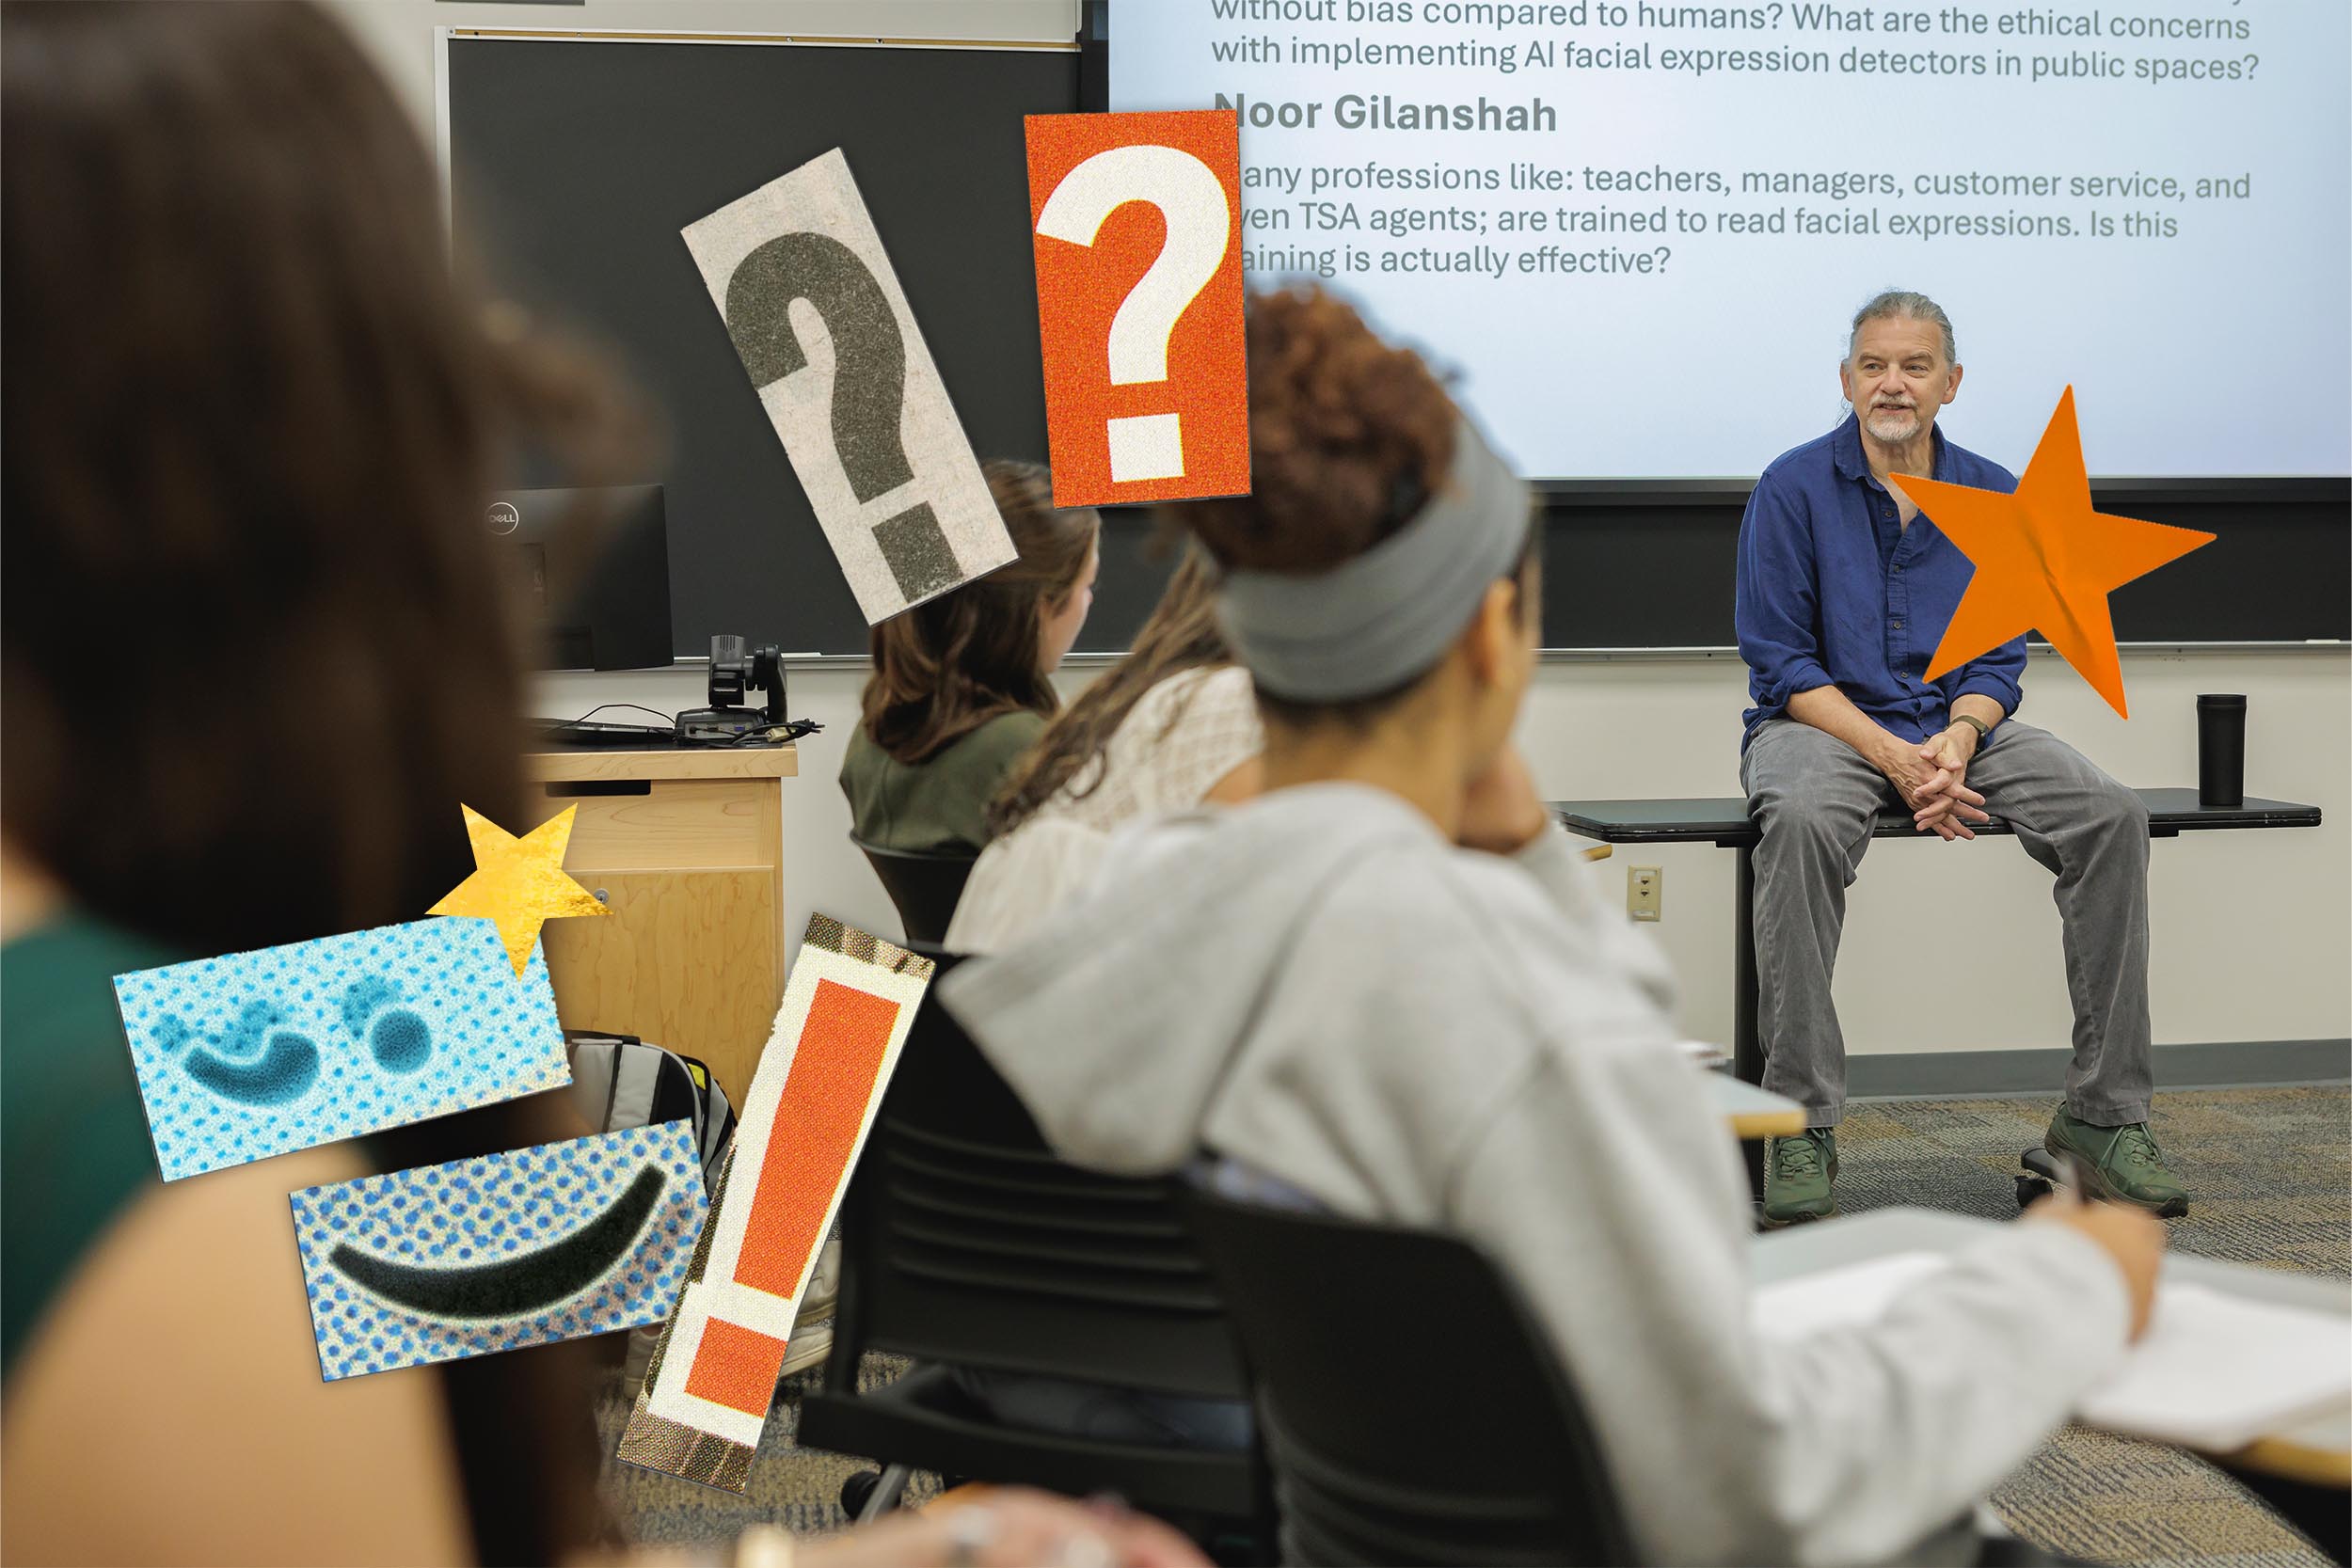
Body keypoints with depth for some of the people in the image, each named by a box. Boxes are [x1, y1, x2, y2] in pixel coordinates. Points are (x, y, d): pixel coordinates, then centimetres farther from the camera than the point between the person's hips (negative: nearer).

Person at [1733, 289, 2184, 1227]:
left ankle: (2103, 1113, -13)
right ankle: (1801, 1126, -32)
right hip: (1821, 723, -4)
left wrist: (1957, 739, -15)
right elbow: (1781, 663, -7)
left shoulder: (1992, 497, 8)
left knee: (2111, 817, -21)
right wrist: (1891, 756, -20)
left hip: (1957, 727, 4)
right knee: (1804, 821, -38)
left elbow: (1997, 658, 8)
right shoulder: (1794, 489, -4)